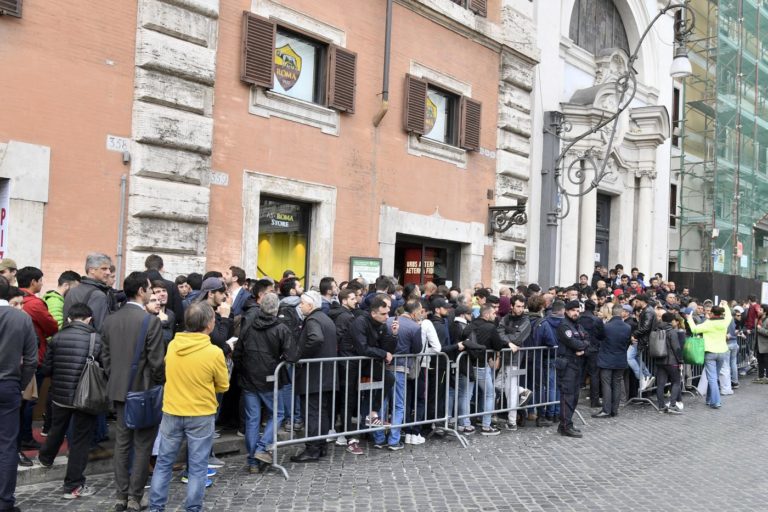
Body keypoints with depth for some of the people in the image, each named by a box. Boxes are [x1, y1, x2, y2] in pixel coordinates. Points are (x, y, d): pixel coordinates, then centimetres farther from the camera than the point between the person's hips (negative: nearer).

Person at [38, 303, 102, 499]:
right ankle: (73, 485, 10)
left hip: (60, 394, 4)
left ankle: (45, 458, 55)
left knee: (57, 429, 29)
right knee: (80, 439, 6)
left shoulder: (58, 337, -4)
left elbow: (46, 369, 0)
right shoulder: (96, 339, -12)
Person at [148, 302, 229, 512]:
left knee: (164, 462, 15)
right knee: (197, 466, 8)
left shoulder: (172, 345, -4)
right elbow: (223, 386, -4)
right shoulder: (214, 352, -18)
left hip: (172, 413, 4)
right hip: (201, 416, -4)